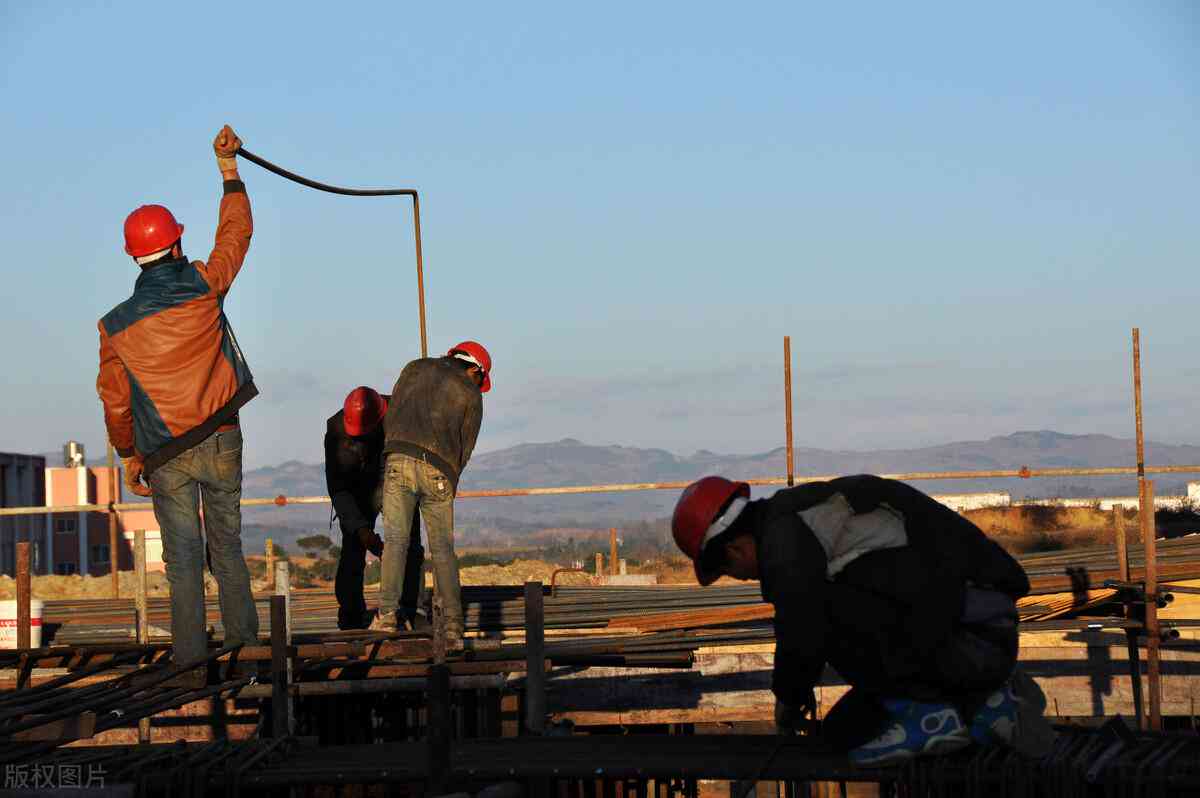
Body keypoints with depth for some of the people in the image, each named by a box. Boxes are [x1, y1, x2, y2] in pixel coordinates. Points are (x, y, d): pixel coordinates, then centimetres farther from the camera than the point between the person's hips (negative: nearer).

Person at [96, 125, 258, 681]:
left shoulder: (116, 327, -6)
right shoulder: (202, 287, -9)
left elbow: (114, 400, 1)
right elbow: (236, 233, 8)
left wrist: (129, 457, 13)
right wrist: (229, 168, 18)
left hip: (167, 455, -1)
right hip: (222, 442, 1)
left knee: (182, 553, 2)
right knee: (226, 541, 15)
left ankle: (190, 650, -2)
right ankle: (242, 631, 17)